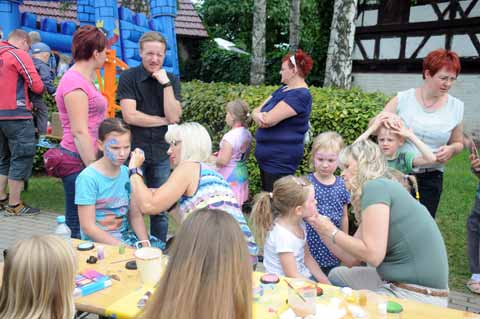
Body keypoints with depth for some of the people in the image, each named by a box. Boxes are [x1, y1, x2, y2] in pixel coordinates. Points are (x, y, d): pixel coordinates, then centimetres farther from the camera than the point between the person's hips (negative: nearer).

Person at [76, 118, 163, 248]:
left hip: (126, 235, 6)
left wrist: (145, 243, -10)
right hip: (99, 241, -5)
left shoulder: (128, 173, 3)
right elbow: (88, 227, -14)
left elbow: (135, 215, 6)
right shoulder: (87, 178, -13)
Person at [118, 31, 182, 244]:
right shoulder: (128, 78, -2)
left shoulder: (172, 80, 6)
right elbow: (130, 116, -12)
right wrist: (164, 121, -7)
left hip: (162, 153, 3)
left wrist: (166, 83, -12)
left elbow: (174, 117, -7)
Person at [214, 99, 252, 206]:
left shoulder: (230, 136, -24)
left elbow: (223, 161, -26)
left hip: (229, 178, -8)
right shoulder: (247, 134, 2)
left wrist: (213, 160, -5)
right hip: (242, 175, 8)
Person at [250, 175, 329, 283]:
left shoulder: (299, 222, -2)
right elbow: (292, 276, -21)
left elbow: (307, 257, 8)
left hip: (303, 277, 7)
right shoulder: (283, 235, -26)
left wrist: (325, 283, 1)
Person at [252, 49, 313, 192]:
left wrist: (259, 116, -2)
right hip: (267, 157, 10)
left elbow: (269, 120, -25)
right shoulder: (283, 89, 13)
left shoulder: (300, 95, -17)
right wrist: (259, 117, -15)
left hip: (280, 160, -9)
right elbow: (256, 111, 10)